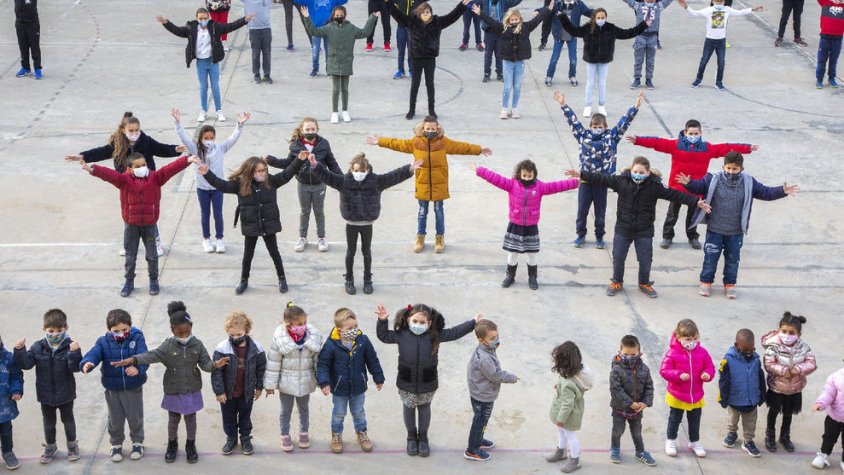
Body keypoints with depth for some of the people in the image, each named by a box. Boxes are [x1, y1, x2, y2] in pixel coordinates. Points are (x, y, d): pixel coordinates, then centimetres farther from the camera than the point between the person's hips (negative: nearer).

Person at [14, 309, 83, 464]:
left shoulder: (69, 346, -17)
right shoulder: (38, 347, -7)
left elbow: (75, 367, -24)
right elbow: (26, 364, -9)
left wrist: (75, 352, -40)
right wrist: (20, 351, -24)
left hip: (65, 393, -2)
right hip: (46, 394, 2)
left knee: (68, 420, 17)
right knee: (48, 422, 18)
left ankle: (72, 445, 36)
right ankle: (50, 447, 37)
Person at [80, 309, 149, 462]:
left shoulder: (137, 338, -13)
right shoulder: (104, 342, -9)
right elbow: (94, 353, -24)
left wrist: (138, 368, -49)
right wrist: (87, 363, -48)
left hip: (133, 388, -1)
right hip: (112, 389, 1)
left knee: (135, 417, 14)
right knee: (115, 419, 14)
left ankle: (137, 442, 36)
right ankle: (116, 444, 35)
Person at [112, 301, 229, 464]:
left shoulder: (197, 345, -8)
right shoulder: (168, 346, -14)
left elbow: (205, 363, -6)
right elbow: (151, 356, -25)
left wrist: (215, 365, -30)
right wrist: (132, 360, -40)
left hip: (192, 391, 1)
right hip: (173, 391, -1)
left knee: (191, 419, 14)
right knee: (173, 419, 16)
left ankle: (191, 445, 34)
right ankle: (172, 444, 37)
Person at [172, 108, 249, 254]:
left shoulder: (220, 148, -5)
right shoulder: (196, 149, -7)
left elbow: (233, 138, -10)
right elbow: (184, 137, -15)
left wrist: (240, 125, -24)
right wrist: (178, 123, -26)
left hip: (217, 186, 0)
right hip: (202, 187, 0)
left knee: (218, 214, 8)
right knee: (205, 214, 12)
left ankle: (219, 239, 22)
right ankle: (206, 239, 25)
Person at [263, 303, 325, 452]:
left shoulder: (314, 336, -15)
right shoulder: (280, 338, -22)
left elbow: (318, 360, -3)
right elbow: (273, 362, -13)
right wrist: (270, 384, -7)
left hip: (305, 382, 2)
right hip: (286, 382, -2)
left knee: (304, 408, 23)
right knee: (286, 410, 16)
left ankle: (304, 432, 46)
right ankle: (285, 435, 38)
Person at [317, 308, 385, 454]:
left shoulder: (363, 341, -14)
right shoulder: (331, 344, -23)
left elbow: (372, 361, -2)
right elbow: (322, 364, -15)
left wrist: (378, 378, 5)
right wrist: (324, 382, -24)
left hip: (358, 386, 2)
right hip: (339, 387, -2)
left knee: (359, 412, 22)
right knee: (339, 413, 18)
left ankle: (362, 433, 43)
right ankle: (336, 435, 40)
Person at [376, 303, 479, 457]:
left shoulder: (435, 335, -15)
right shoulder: (401, 335, -15)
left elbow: (454, 333, -5)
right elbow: (383, 336, -3)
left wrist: (473, 322, -6)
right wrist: (382, 321, -18)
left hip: (427, 382, 0)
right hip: (406, 382, 0)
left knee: (424, 408, 18)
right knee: (408, 408, 18)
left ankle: (423, 438, 37)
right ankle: (412, 437, 40)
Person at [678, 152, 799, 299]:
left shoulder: (748, 183, -5)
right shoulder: (713, 180, -10)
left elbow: (766, 193, -1)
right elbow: (698, 186, -8)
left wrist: (782, 191, -14)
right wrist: (688, 183, -29)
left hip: (736, 232, 1)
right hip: (715, 230, -1)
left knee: (733, 259, 13)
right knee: (711, 257, 9)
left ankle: (730, 284, 29)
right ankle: (706, 282, 26)